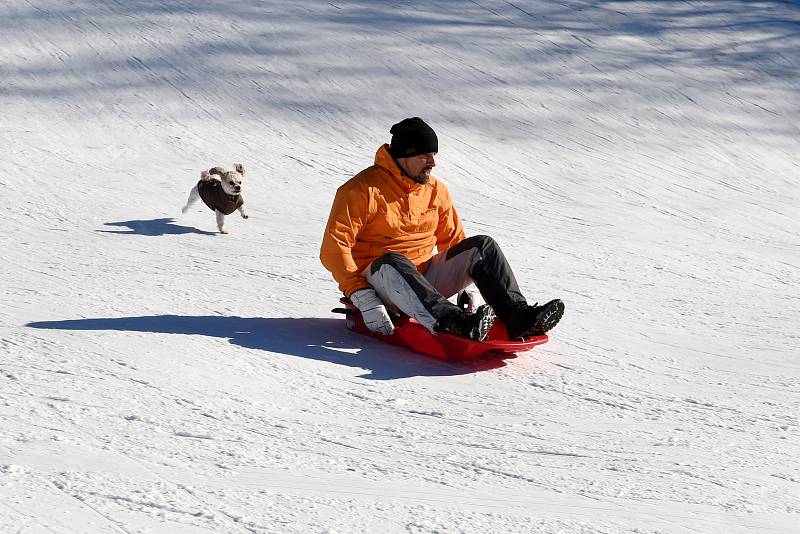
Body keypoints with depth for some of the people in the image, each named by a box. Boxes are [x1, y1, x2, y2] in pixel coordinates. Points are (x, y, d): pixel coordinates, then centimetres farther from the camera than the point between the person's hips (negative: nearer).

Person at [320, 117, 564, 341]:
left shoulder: (436, 190, 9)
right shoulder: (363, 190, -10)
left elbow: (454, 241, 17)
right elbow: (333, 248, -16)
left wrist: (465, 288, 1)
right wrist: (363, 298, -25)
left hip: (424, 279, 6)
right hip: (378, 282, -6)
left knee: (482, 246, -11)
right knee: (391, 263, -40)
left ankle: (516, 316, -29)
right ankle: (454, 323, -59)